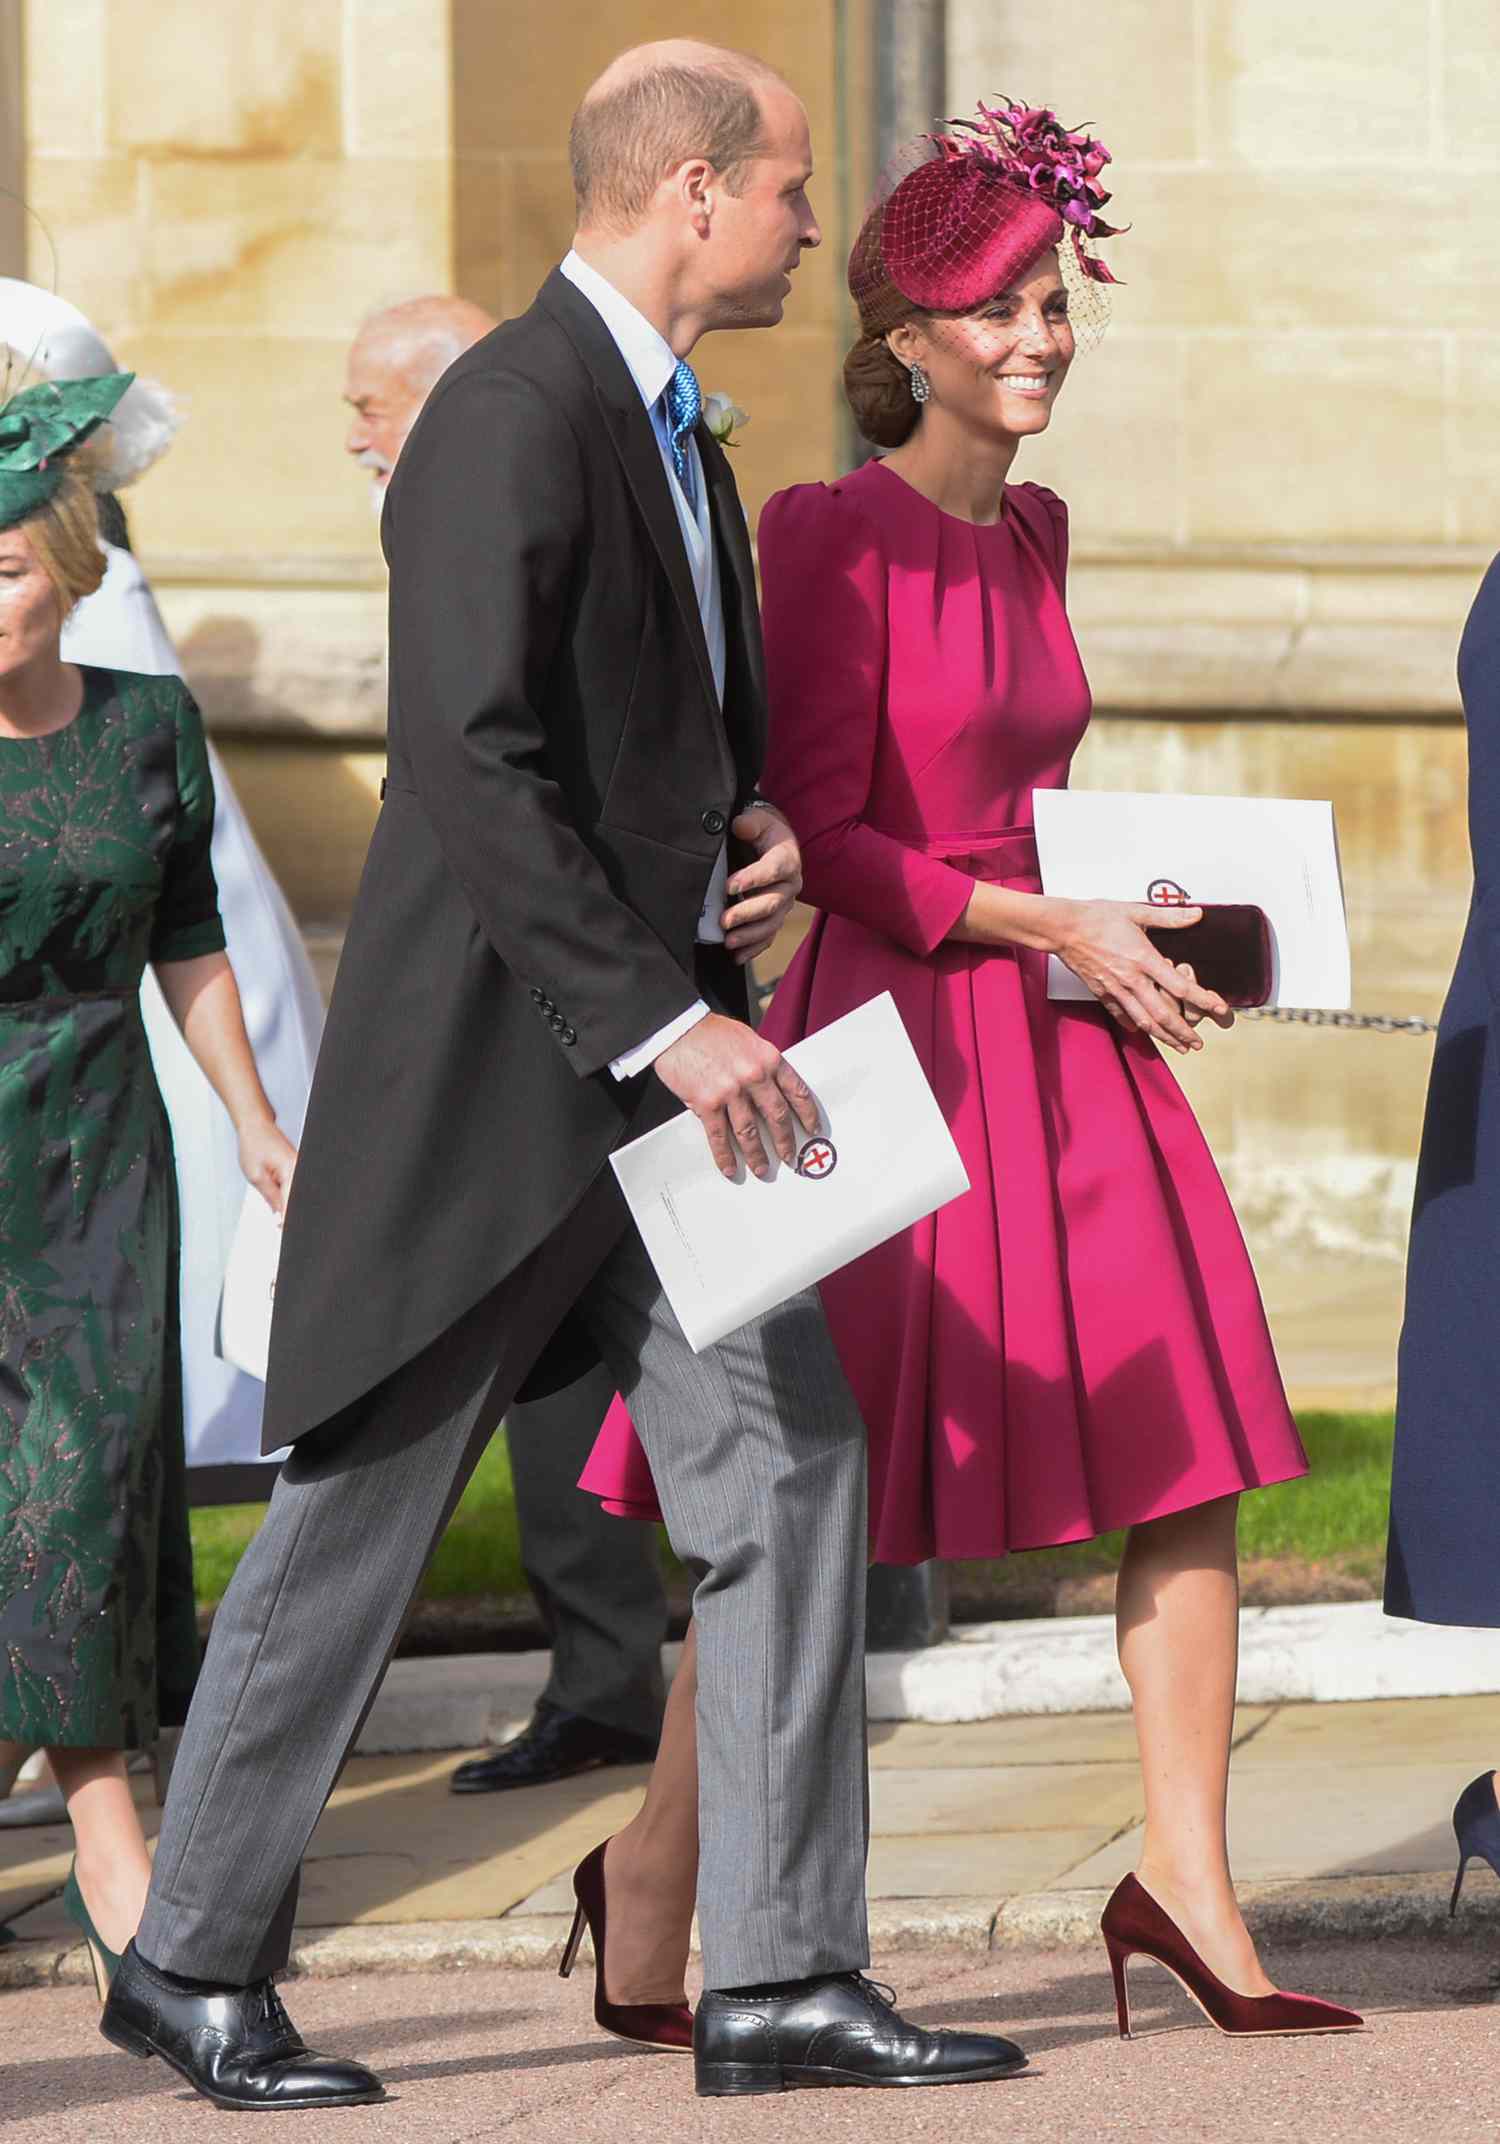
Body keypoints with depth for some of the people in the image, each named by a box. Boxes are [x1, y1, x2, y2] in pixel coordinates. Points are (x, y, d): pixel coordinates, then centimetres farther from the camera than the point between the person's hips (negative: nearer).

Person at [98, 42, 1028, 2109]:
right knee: (355, 1526, 2)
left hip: (671, 1046, 9)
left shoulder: (668, 421, 14)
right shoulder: (513, 418, -17)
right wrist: (664, 1024, -26)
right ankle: (193, 1960, 16)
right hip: (498, 1074, -9)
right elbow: (474, 771, -25)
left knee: (790, 1469, 1)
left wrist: (756, 826, 6)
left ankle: (782, 1976, 4)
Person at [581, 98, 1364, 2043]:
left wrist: (1157, 923, 10)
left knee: (1199, 1444, -3)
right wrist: (1057, 928, -15)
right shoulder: (831, 532, -10)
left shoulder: (1033, 532, 13)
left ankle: (1186, 1879, 1)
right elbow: (821, 841, -13)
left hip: (1069, 1035, 7)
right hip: (897, 1032, -7)